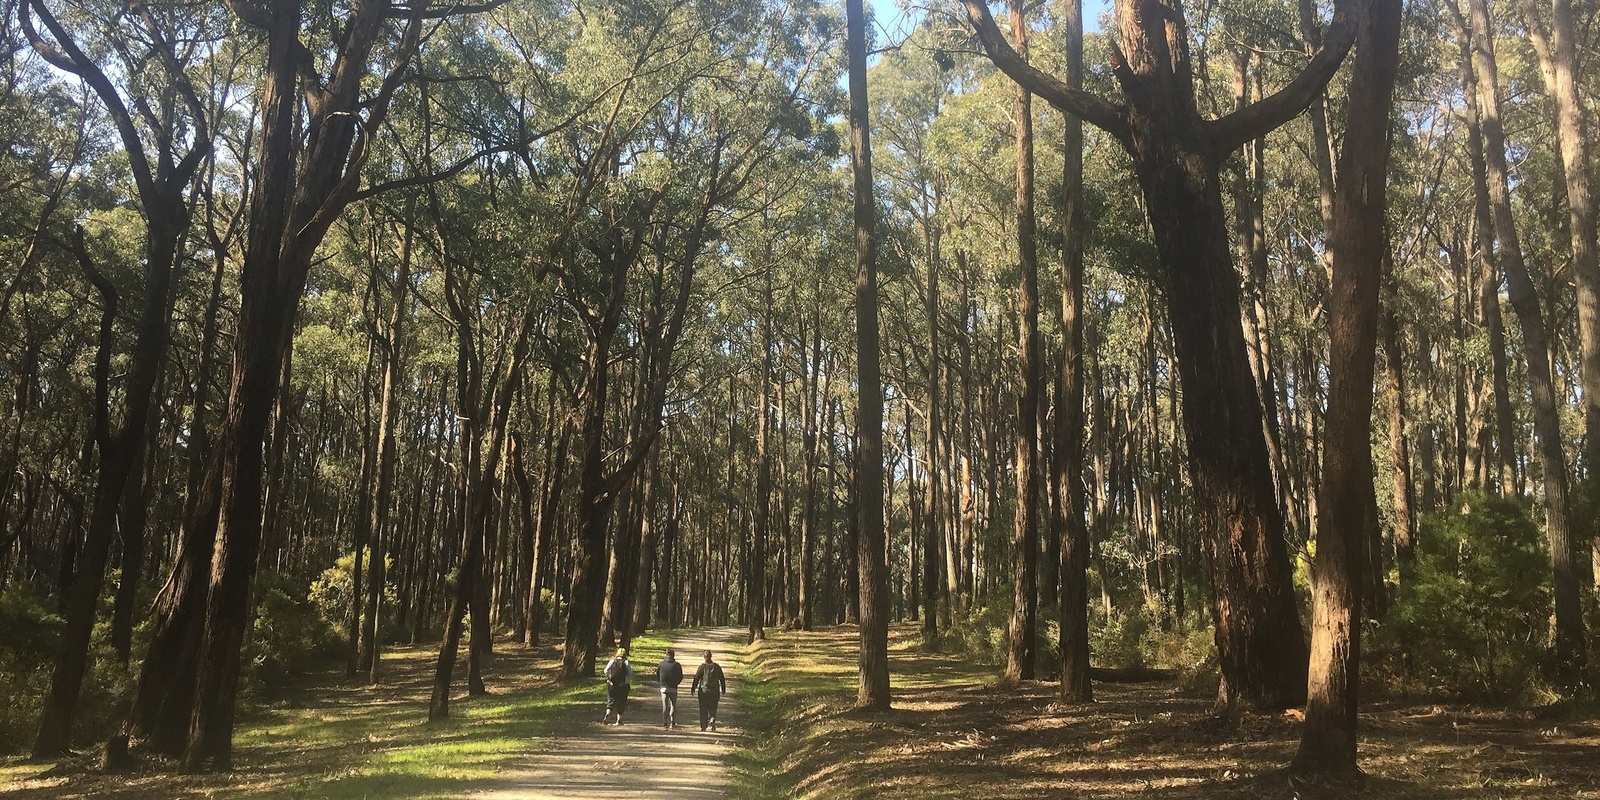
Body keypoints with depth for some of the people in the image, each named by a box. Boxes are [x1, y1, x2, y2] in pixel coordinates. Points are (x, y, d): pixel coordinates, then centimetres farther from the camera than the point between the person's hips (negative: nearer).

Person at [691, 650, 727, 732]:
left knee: (703, 709, 8)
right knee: (713, 708, 12)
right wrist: (723, 689, 18)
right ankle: (712, 719, -14)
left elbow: (696, 678, -6)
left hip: (703, 690, -2)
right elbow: (722, 679, 7)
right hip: (714, 691, 2)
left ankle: (703, 726, 7)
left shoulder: (702, 667, -6)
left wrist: (693, 688, 3)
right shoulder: (717, 666, 1)